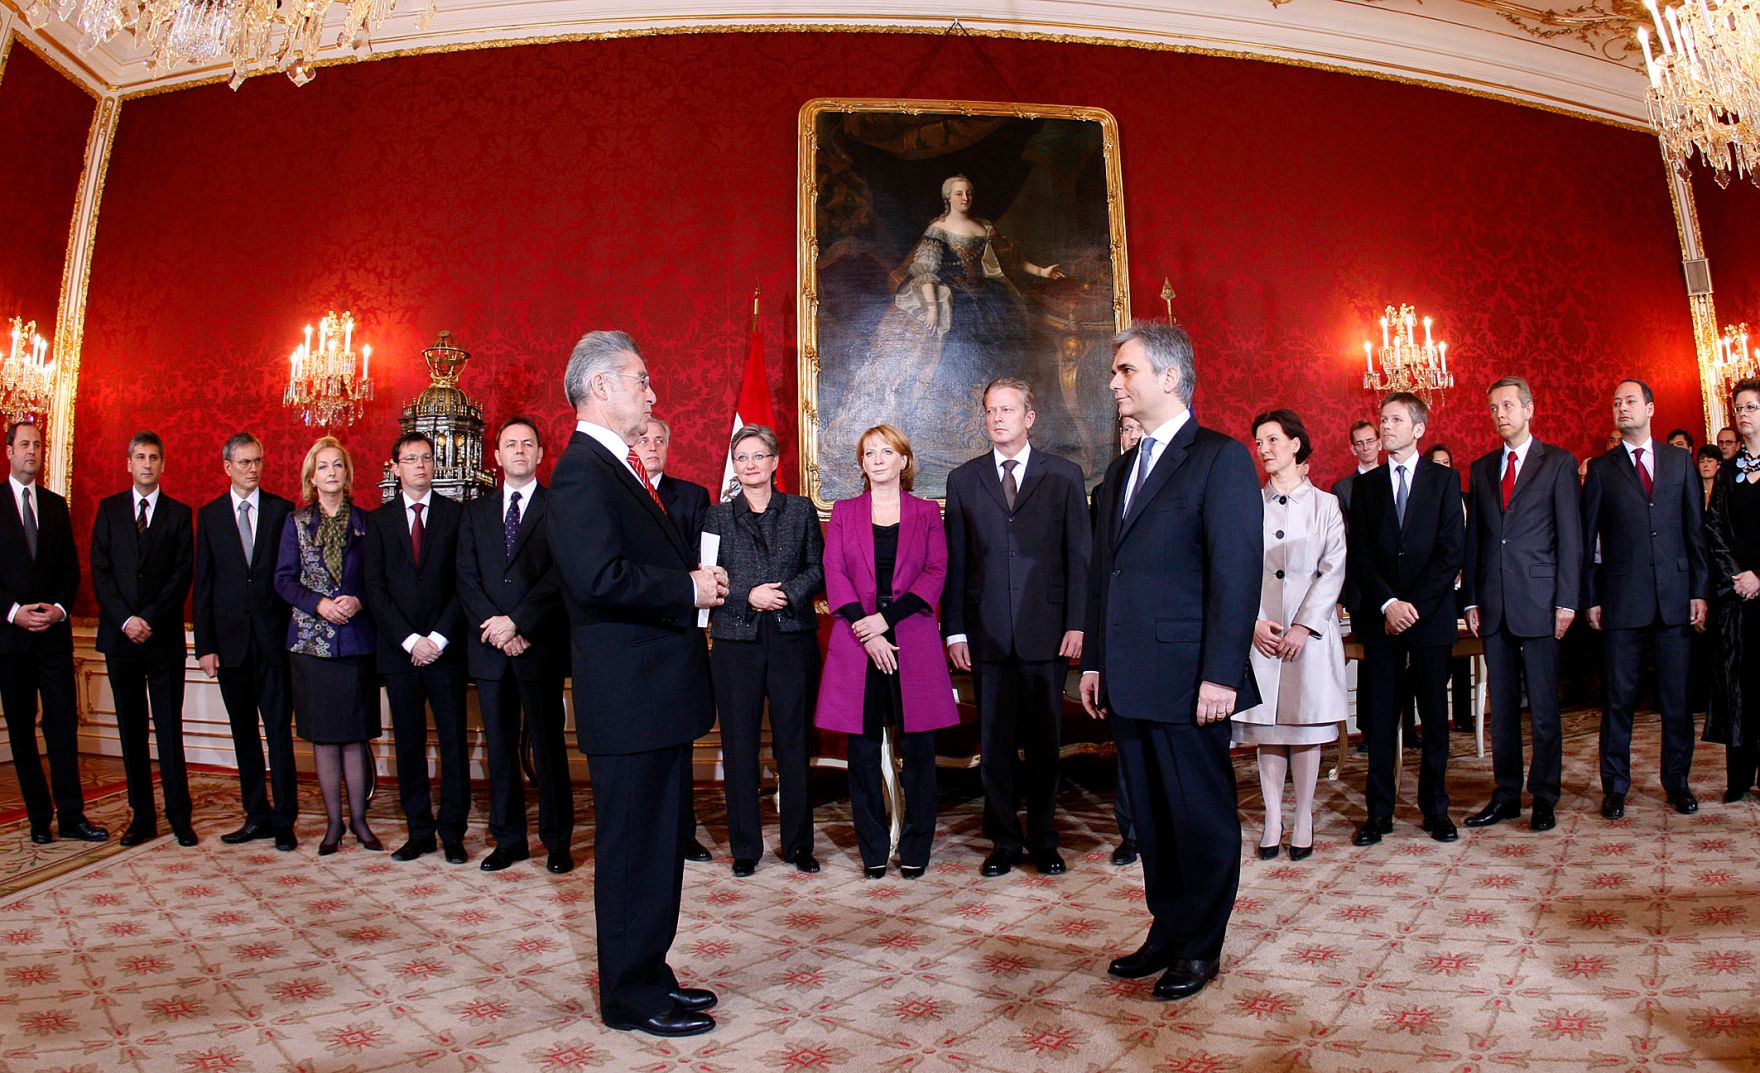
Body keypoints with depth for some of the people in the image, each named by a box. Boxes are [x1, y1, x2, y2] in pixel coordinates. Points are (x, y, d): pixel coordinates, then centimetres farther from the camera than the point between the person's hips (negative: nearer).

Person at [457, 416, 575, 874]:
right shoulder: (475, 512, 14)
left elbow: (560, 574, -9)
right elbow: (466, 578, 5)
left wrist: (516, 622, -15)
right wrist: (494, 628, -9)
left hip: (540, 646, -4)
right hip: (489, 648, 4)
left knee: (549, 747, 2)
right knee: (500, 749, 10)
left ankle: (557, 841, 11)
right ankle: (508, 839, 20)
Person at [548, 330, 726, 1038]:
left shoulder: (622, 468, 17)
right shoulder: (582, 470, -15)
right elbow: (600, 578, -27)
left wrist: (695, 576, 6)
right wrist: (689, 589, -17)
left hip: (657, 693, 11)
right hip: (630, 694, -11)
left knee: (660, 842, 18)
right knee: (634, 846, 2)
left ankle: (648, 976, 32)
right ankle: (632, 998, 17)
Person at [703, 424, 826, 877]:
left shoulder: (800, 510, 9)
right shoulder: (718, 516, 9)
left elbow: (818, 569, 5)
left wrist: (787, 593, -12)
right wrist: (748, 596, -12)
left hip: (793, 639, 0)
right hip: (736, 640, 0)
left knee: (793, 741, 4)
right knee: (739, 745, 3)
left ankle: (798, 842, 17)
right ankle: (745, 847, 16)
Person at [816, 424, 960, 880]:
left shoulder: (926, 512, 10)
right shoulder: (844, 512, 11)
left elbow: (936, 573, 0)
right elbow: (834, 574, 2)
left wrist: (887, 617, -12)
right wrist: (866, 632, -10)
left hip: (914, 641, 0)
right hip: (857, 641, 1)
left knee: (917, 747, 2)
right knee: (863, 749, 3)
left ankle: (916, 850, 15)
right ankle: (873, 850, 15)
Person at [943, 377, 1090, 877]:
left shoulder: (1064, 475, 5)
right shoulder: (963, 479, 8)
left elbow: (1080, 554, 2)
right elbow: (954, 560, 7)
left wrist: (1077, 624, -5)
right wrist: (954, 630, 1)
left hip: (1046, 630, -1)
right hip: (987, 632, 1)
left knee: (1044, 741, 8)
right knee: (994, 743, 7)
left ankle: (1043, 840, 23)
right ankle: (1004, 841, 21)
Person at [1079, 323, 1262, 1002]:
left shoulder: (1220, 458, -7)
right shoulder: (1121, 469, 17)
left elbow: (1237, 572, -14)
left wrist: (1221, 674, -18)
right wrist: (1094, 661, 14)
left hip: (1188, 679, -7)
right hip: (1129, 680, 7)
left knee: (1201, 814, 6)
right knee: (1151, 814, 15)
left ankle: (1201, 947, 21)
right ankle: (1167, 931, 30)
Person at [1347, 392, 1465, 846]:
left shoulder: (1444, 481, 4)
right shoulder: (1365, 486, 9)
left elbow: (1451, 552, -4)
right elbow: (1359, 555, 3)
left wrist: (1414, 605, -12)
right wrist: (1388, 603, -10)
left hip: (1431, 614, -1)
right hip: (1379, 617, 1)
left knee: (1434, 714, 6)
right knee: (1381, 716, 3)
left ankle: (1435, 807, 16)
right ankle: (1379, 810, 8)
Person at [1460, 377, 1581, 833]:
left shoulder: (1558, 463, 1)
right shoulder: (1481, 468, 13)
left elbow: (1570, 536, -3)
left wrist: (1566, 601, -9)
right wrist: (1471, 599, 7)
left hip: (1539, 602, -4)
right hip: (1494, 604, 4)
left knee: (1543, 707, 2)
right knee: (1501, 706, 9)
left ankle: (1544, 798, 12)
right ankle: (1506, 795, 17)